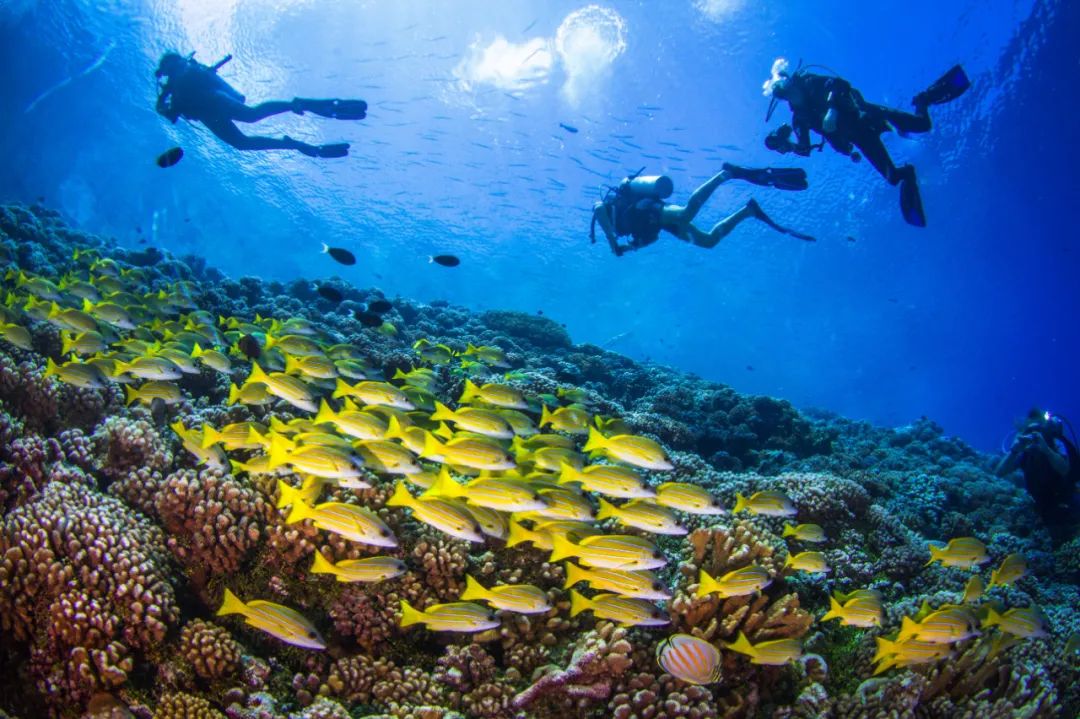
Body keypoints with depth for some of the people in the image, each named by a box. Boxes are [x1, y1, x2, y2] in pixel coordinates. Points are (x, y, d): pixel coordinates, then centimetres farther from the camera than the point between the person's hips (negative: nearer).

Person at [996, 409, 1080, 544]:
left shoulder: (1056, 443, -21)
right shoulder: (1024, 450, -11)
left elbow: (1064, 470, -41)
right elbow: (1000, 472, -22)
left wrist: (1045, 448, -53)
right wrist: (1014, 450, -36)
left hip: (1065, 506, -4)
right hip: (1043, 506, 4)